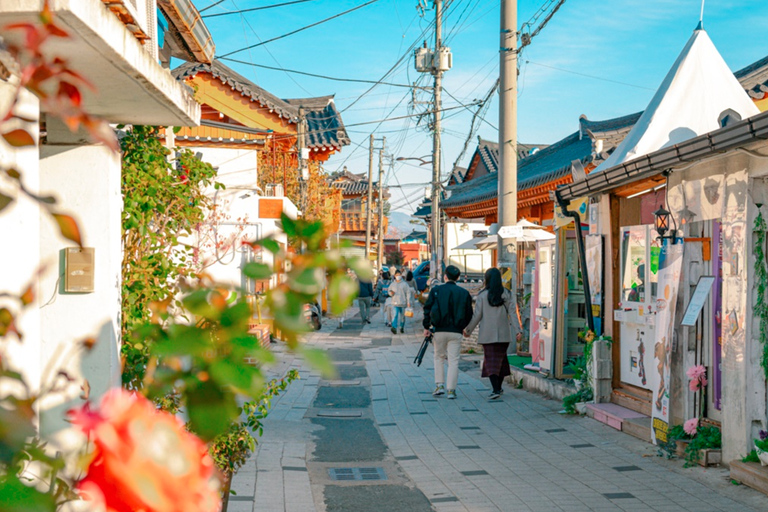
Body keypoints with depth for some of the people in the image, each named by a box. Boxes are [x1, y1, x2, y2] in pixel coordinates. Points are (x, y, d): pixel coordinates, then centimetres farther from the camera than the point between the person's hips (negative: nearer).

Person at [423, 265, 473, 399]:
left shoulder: (436, 290, 0)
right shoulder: (464, 293, 3)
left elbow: (427, 309, -2)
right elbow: (469, 314, 7)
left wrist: (426, 326, 6)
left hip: (439, 330, 0)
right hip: (456, 332, 0)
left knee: (439, 358, 16)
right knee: (453, 360, 3)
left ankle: (440, 385, 9)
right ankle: (451, 390, -1)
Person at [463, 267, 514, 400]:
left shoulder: (482, 295, -5)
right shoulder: (506, 294, -1)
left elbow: (477, 315, -3)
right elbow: (511, 313, -4)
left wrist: (468, 330, 9)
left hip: (487, 334, -2)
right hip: (504, 333, 2)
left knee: (491, 360, -1)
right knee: (501, 358, 16)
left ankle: (496, 390, -14)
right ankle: (498, 387, 25)